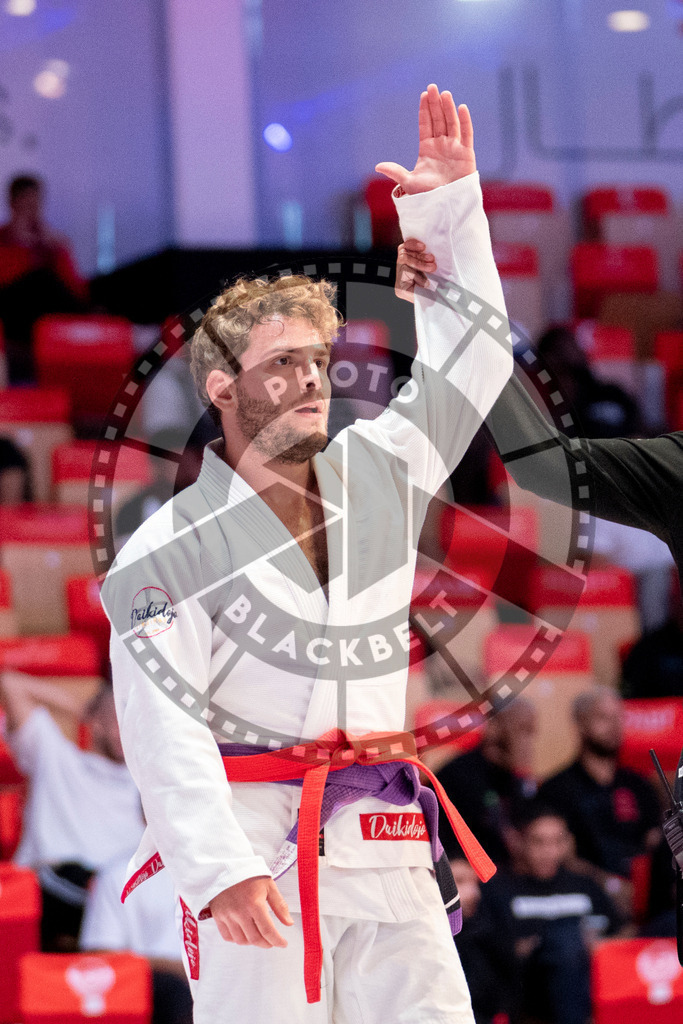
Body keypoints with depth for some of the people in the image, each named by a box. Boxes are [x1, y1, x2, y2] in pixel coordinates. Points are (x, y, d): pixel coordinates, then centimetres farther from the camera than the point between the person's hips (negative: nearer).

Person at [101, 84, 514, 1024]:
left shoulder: (377, 475, 13)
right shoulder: (170, 548, -3)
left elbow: (472, 355, 21)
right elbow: (163, 727, -10)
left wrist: (450, 206, 12)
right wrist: (216, 869, -21)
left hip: (384, 845, 5)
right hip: (257, 844, -5)